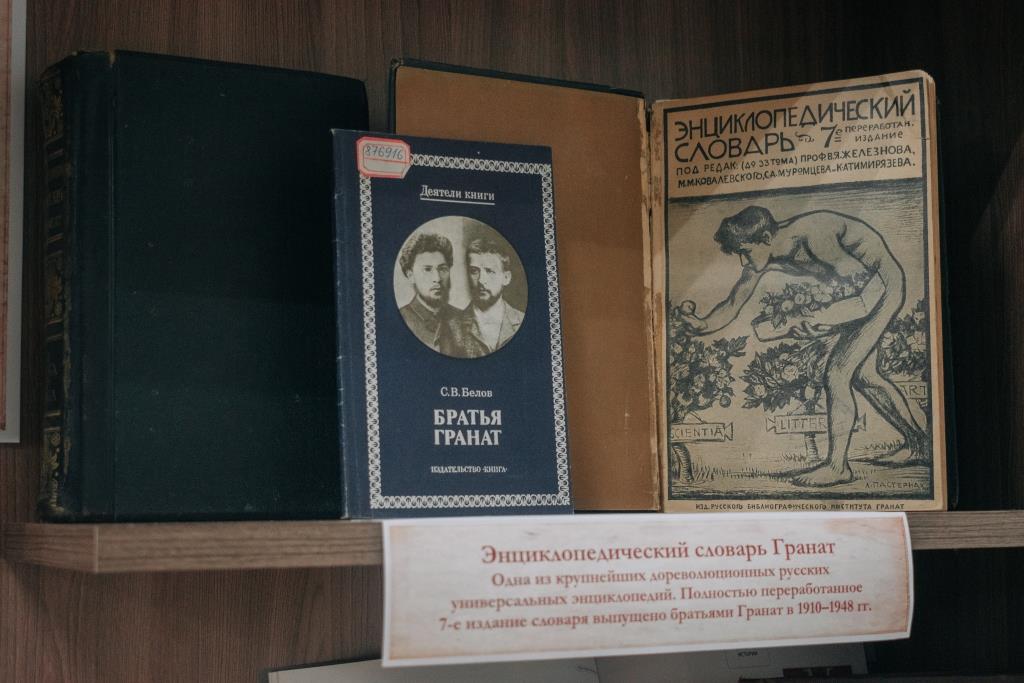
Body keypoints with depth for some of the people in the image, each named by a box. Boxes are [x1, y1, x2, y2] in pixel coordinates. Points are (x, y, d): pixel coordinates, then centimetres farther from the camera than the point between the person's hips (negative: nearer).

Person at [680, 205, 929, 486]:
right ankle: (917, 443, 34)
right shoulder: (763, 257, -8)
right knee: (862, 374, 17)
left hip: (885, 285, -9)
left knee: (836, 372, -14)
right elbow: (732, 306, -5)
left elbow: (857, 277, -21)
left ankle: (837, 466, -8)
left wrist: (829, 327, -24)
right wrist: (703, 324, -25)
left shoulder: (813, 235, -32)